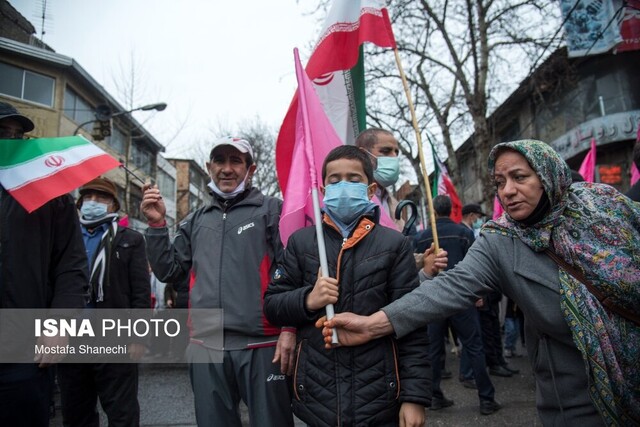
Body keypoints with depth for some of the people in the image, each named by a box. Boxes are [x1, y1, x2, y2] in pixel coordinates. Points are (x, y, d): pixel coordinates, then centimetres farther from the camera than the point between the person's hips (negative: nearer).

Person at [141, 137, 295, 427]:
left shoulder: (271, 210, 0)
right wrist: (157, 224, 3)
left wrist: (290, 328, -15)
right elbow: (169, 272, 13)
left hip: (261, 345, -4)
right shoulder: (196, 221, 16)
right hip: (206, 347, 5)